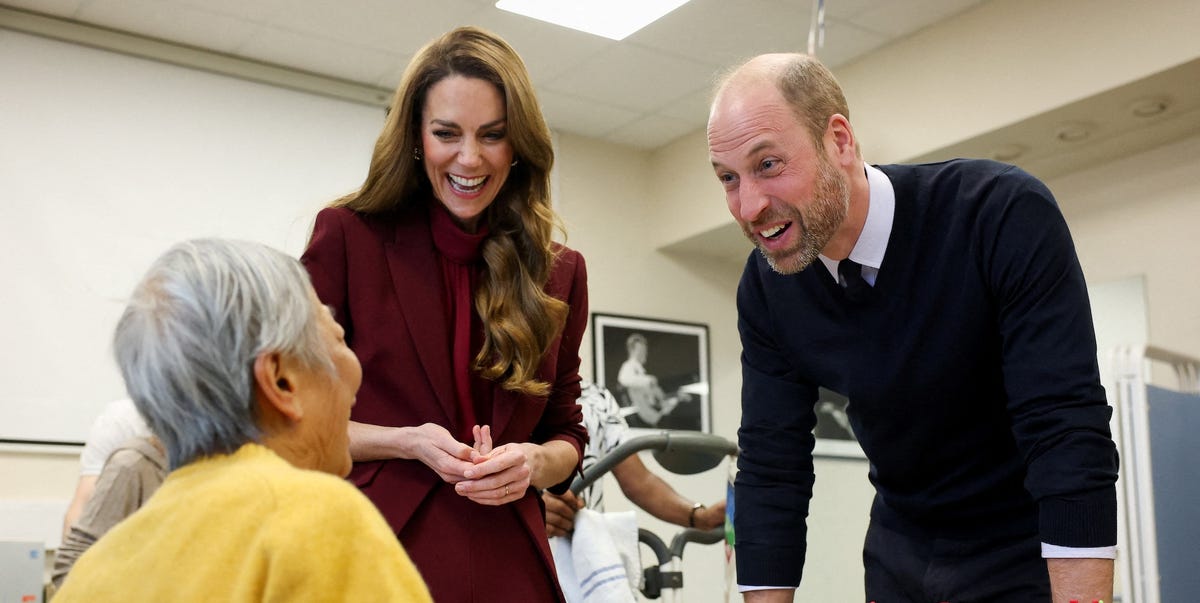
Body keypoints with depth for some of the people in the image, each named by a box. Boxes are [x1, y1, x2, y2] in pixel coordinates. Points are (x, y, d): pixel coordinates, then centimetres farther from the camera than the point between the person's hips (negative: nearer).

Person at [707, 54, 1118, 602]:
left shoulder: (1004, 214, -27)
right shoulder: (765, 289, -12)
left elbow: (1069, 435, -31)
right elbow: (771, 469, -9)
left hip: (1034, 550, -4)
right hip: (900, 551, 4)